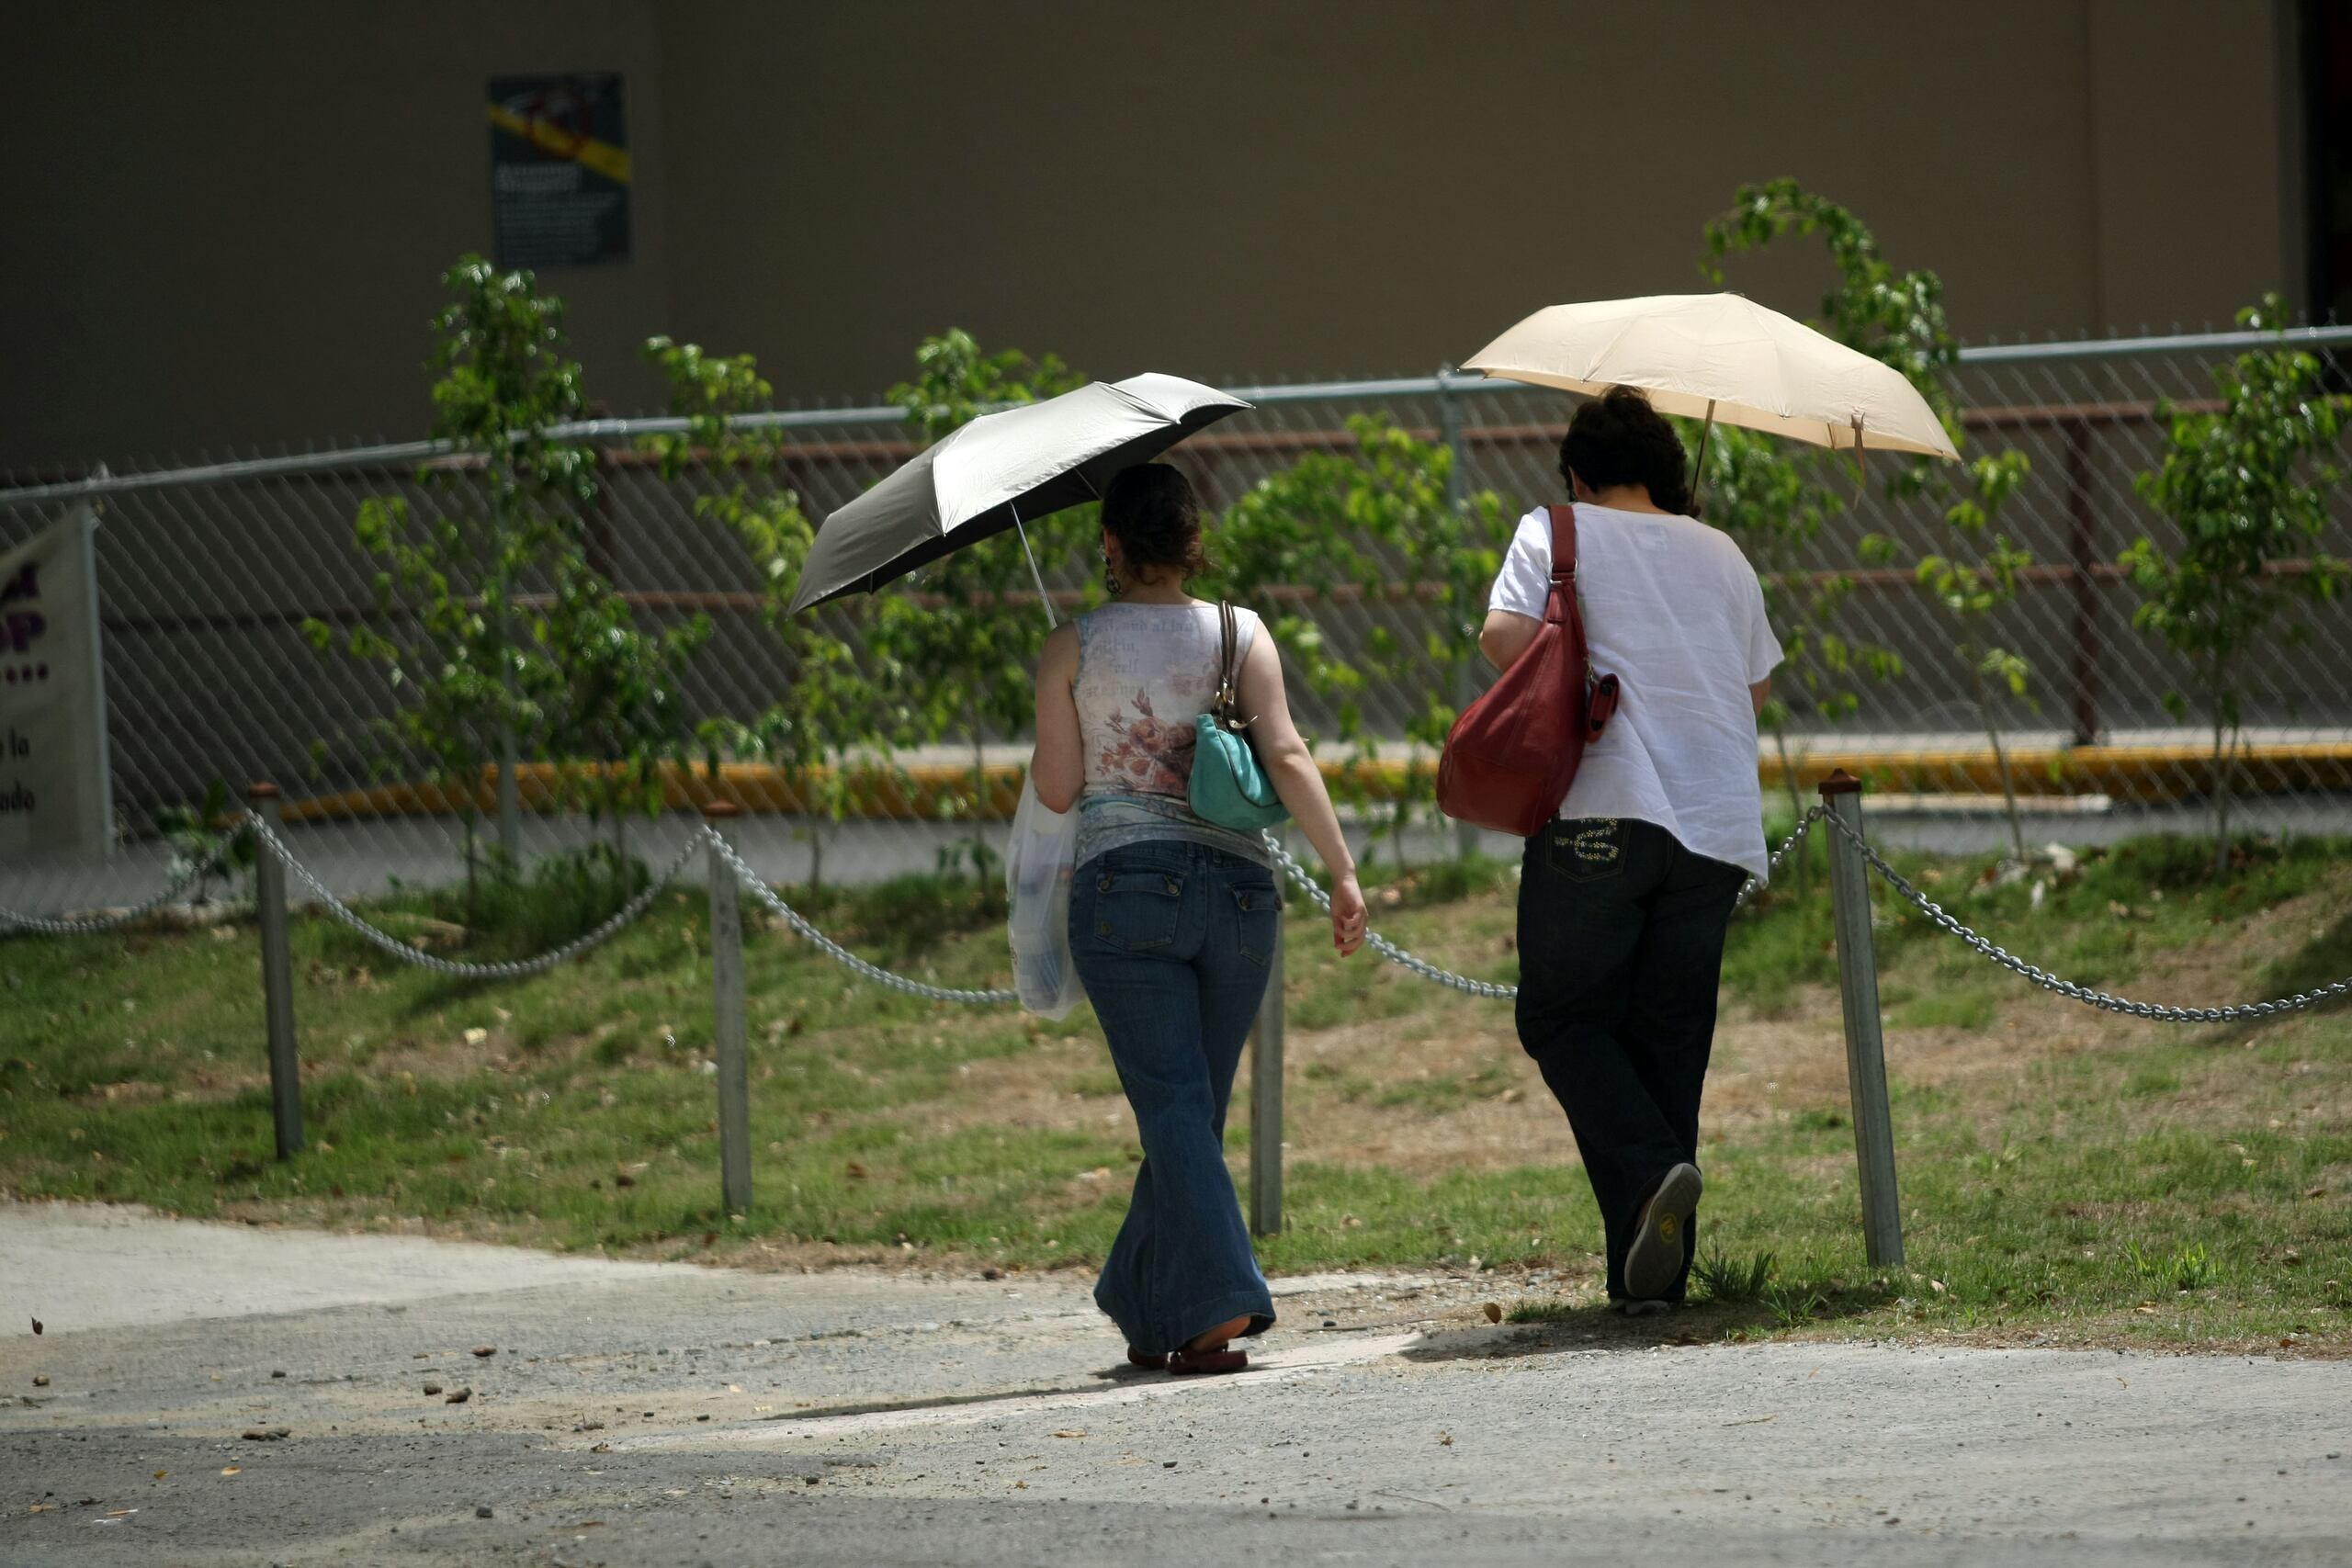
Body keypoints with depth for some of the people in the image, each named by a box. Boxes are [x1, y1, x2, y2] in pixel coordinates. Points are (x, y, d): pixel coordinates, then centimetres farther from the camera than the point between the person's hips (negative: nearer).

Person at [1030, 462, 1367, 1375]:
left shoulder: (1074, 649, 1)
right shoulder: (1240, 635, 4)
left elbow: (1056, 787, 2)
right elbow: (1287, 757, -7)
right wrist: (1343, 872, -8)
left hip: (1124, 889, -2)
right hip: (1238, 888, 2)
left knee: (1172, 1105, -5)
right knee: (1193, 1105, 14)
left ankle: (1218, 1303, -21)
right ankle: (1144, 1308, 24)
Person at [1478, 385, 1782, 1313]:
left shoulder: (1556, 531, 5)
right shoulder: (1721, 556, 17)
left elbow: (1504, 636, -9)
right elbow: (1759, 686, 21)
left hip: (1600, 812, -4)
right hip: (1717, 825, 4)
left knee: (1562, 1020, 4)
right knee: (1670, 1036, 8)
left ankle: (1649, 1170, -22)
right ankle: (1652, 1272, 4)